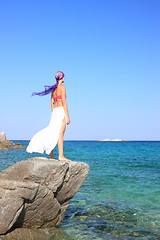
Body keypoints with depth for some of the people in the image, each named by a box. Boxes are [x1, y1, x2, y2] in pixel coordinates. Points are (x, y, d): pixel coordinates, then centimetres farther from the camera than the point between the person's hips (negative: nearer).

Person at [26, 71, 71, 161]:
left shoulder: (53, 88, 16)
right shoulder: (62, 87, -6)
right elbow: (64, 102, -13)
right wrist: (67, 116, -13)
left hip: (55, 111, 8)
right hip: (62, 111, -8)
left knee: (53, 133, 7)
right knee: (60, 134, -12)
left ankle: (51, 155, 5)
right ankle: (61, 156, -15)